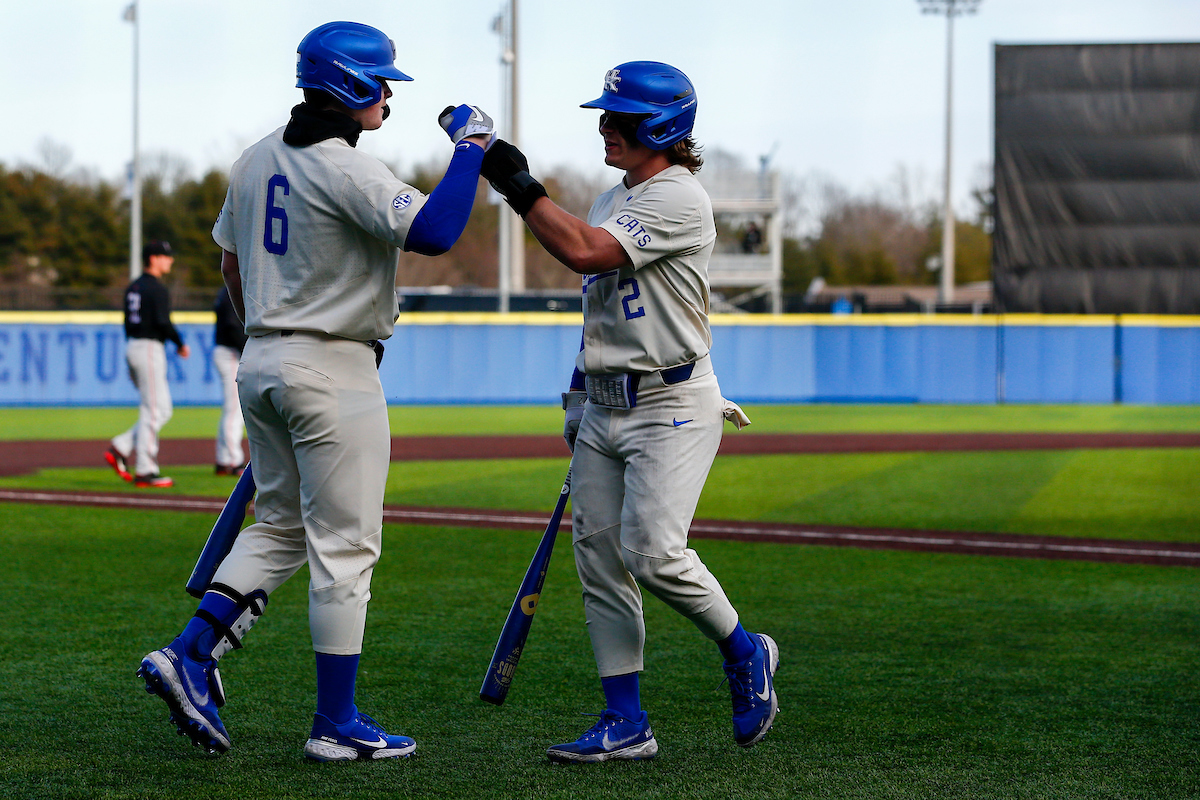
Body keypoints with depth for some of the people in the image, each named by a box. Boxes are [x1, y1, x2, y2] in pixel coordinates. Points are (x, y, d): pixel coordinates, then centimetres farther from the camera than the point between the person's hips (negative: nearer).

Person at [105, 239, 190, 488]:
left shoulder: (133, 288, 16)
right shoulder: (156, 288, -12)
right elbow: (163, 322, -21)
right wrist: (181, 344, -6)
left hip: (133, 347, 9)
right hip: (150, 348, -9)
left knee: (162, 410, 14)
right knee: (154, 411, -6)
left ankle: (120, 449, 5)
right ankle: (145, 472, -5)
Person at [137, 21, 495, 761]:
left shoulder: (257, 160, 9)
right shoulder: (347, 171, -17)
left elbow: (231, 264, 19)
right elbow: (433, 232, -30)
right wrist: (470, 147, -17)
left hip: (262, 363, 8)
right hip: (334, 370, -8)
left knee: (281, 527, 19)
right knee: (344, 546, -1)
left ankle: (190, 655, 4)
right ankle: (337, 724, 4)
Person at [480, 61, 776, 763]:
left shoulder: (679, 199, -14)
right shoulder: (613, 201, 15)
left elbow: (584, 253, -26)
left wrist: (519, 185, -21)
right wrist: (581, 397, 19)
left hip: (672, 405, -9)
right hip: (605, 406, 9)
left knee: (653, 549, -20)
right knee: (599, 557, 3)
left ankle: (744, 653, 6)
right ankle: (627, 724, 7)